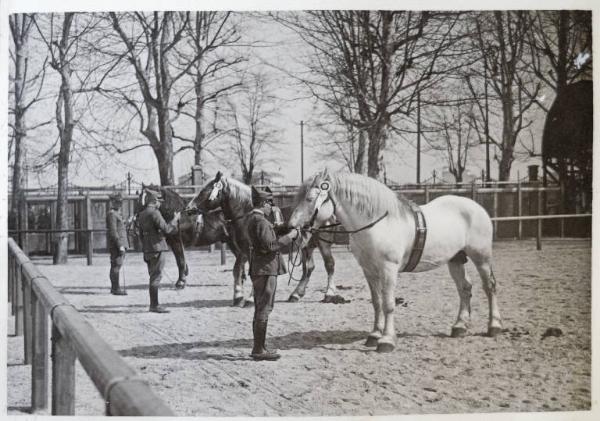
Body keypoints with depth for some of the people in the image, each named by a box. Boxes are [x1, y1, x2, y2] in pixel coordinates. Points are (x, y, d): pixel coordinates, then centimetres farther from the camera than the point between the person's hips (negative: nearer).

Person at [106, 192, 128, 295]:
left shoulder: (117, 214, 20)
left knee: (116, 266, 14)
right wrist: (120, 245, -21)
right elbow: (113, 232, -18)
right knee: (116, 265, -9)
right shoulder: (112, 214, -12)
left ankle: (114, 287, 20)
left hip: (120, 244, 10)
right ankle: (116, 288, -8)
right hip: (116, 245, -10)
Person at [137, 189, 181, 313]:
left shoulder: (141, 214, 14)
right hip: (157, 248, -9)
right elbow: (166, 230, -19)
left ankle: (153, 304, 18)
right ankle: (155, 305, -6)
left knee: (154, 277, 15)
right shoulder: (155, 213, -14)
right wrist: (175, 219, -6)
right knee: (156, 276, -6)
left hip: (147, 250, 9)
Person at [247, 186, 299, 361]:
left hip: (259, 270, 10)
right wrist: (289, 236, -14)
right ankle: (259, 350, -1)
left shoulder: (253, 219, 15)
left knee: (260, 310, 15)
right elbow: (270, 245, -22)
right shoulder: (260, 221, -16)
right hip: (265, 269, -10)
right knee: (263, 310, -5)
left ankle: (258, 348, 21)